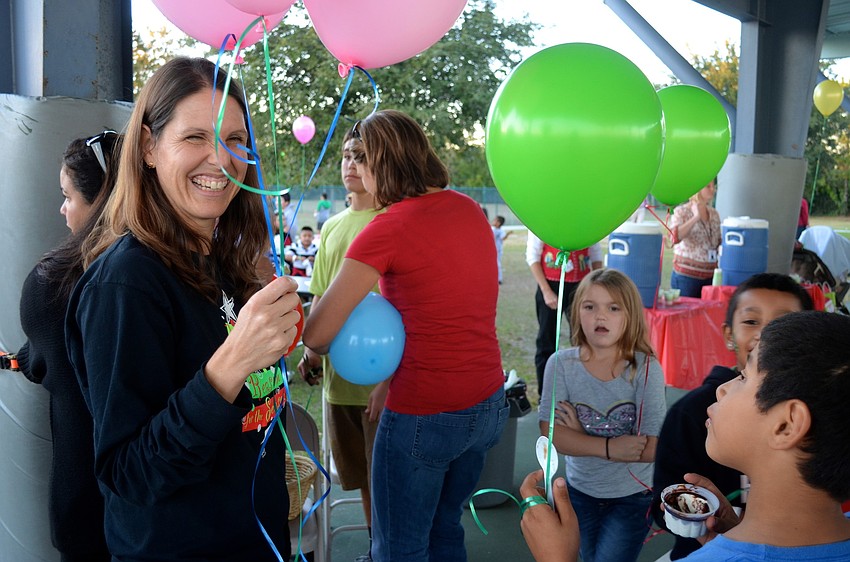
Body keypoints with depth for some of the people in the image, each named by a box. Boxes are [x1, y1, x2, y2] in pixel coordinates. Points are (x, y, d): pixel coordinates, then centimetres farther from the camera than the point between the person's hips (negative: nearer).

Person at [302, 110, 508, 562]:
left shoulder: (387, 229, -18)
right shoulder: (470, 210, 4)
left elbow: (316, 335, -18)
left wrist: (314, 351, 4)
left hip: (424, 415, -7)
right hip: (488, 405, 7)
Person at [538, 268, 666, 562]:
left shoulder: (646, 369, -19)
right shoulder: (561, 364, -15)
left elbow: (651, 448, -22)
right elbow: (551, 433, -18)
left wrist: (581, 435, -21)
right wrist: (609, 447, -28)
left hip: (633, 494, -2)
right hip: (581, 490, 3)